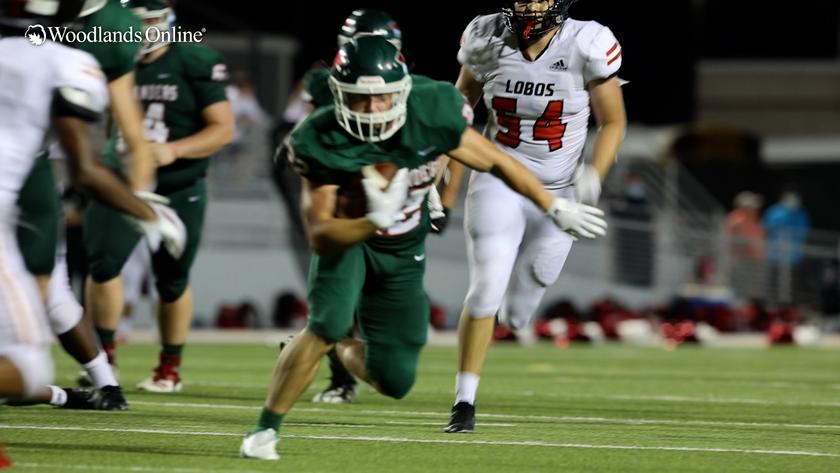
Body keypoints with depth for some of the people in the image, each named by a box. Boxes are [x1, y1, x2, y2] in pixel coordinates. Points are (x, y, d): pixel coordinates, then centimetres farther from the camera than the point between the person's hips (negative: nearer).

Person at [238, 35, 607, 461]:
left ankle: (343, 349, 35)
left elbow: (495, 161, -6)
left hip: (402, 254, 3)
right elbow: (319, 235, -30)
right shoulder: (323, 142, -28)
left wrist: (555, 208, 1)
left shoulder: (431, 115, -23)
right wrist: (375, 222, -49)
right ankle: (265, 429, -14)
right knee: (328, 326, -30)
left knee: (395, 381, 0)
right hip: (346, 236, -3)